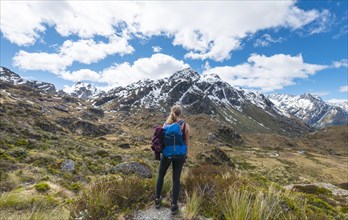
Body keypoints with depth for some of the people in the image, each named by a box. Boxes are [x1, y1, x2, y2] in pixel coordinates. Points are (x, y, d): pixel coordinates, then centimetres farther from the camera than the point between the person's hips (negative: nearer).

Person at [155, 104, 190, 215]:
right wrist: (186, 155, 11)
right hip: (179, 155, 0)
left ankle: (157, 199, 35)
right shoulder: (185, 126, -12)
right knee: (176, 179, 14)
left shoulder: (166, 125, -9)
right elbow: (186, 142, -4)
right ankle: (174, 205, 23)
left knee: (161, 175, 23)